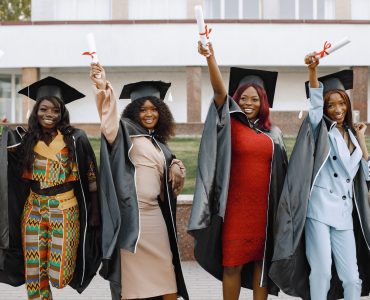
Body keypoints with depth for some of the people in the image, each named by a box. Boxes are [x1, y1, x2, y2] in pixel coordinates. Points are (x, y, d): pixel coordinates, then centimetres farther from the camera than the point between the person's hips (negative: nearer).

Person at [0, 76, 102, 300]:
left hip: (65, 210, -3)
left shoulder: (75, 138, -5)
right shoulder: (27, 140, 5)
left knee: (59, 273, -3)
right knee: (34, 273, 4)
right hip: (33, 210, 3)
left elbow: (90, 177, -4)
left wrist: (95, 212, -8)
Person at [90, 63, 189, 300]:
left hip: (155, 213, 7)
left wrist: (176, 168, 4)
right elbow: (110, 122, -21)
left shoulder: (159, 144, 18)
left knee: (164, 270, 9)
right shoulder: (127, 132, -1)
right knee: (132, 271, -2)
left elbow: (174, 166, 30)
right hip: (131, 212, -6)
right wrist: (103, 89, -39)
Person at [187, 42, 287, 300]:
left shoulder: (273, 134, 11)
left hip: (264, 207, 3)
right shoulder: (230, 125, 0)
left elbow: (281, 173, 15)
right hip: (236, 206, -3)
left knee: (261, 260, 9)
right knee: (232, 263, 0)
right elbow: (219, 91, -16)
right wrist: (211, 58, -31)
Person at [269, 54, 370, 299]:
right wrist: (313, 70, -32)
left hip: (345, 214, 5)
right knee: (322, 273, -9)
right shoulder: (320, 128, 5)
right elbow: (315, 101, -16)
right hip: (319, 208, -4)